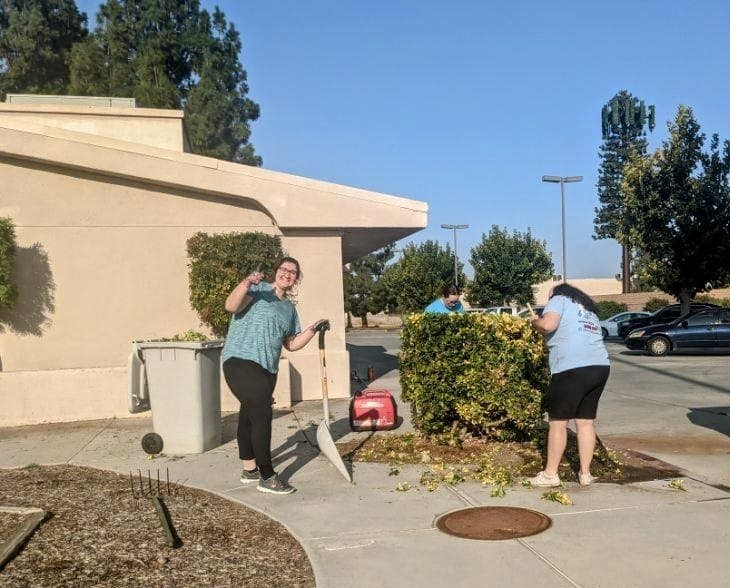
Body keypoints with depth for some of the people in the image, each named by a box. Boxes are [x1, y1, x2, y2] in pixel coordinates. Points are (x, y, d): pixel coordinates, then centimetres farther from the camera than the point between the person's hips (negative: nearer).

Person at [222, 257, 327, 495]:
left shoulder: (290, 308, 18)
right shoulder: (258, 290, -3)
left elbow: (291, 344, 21)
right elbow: (231, 306, -19)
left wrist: (312, 330, 10)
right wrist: (245, 285, -32)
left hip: (266, 369, 8)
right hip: (240, 360, -8)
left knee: (250, 416, 18)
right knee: (262, 414, -14)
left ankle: (249, 469, 30)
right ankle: (267, 477, -7)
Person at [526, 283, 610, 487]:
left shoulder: (559, 299, 6)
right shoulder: (588, 308, 28)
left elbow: (548, 325, -11)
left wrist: (535, 321, 9)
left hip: (572, 368, -7)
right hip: (600, 367, 7)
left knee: (558, 422, 3)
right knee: (586, 421, 13)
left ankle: (550, 474, 10)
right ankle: (585, 473, 17)